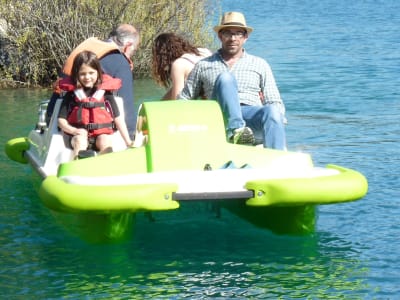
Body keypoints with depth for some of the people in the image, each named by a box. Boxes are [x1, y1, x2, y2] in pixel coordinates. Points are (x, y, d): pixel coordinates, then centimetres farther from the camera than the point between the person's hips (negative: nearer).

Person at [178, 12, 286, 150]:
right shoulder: (203, 66, 21)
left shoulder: (260, 65, 22)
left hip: (253, 117, 1)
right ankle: (235, 130, -44)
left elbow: (276, 103, 16)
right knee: (225, 78, -26)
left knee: (272, 111, -35)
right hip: (222, 120, -1)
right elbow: (183, 100, 24)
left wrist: (276, 119, -6)